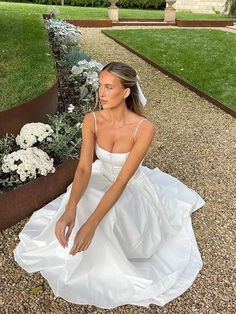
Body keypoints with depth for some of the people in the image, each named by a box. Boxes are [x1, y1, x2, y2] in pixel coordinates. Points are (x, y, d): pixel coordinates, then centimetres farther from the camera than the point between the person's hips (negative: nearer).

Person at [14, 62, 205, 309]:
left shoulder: (144, 128, -30)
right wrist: (70, 209, -43)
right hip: (100, 180, 4)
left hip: (132, 189, -4)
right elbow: (84, 168, -25)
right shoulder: (91, 120, -18)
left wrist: (92, 223, -40)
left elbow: (122, 180, -32)